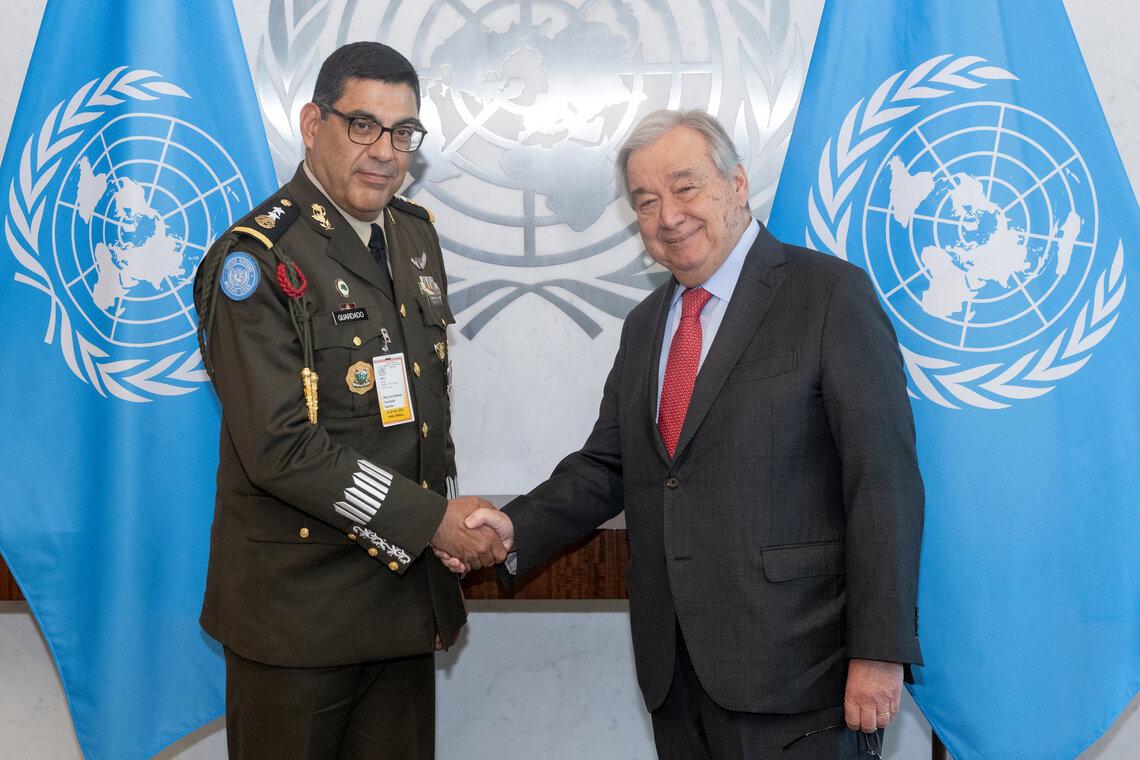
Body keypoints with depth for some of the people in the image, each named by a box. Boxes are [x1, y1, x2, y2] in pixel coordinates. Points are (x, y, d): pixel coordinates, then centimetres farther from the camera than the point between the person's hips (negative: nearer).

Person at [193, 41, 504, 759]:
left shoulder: (416, 233, 9)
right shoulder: (256, 259, -15)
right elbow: (279, 446, -22)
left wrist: (451, 523, 6)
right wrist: (433, 521, -19)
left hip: (406, 587, 7)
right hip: (297, 606, -6)